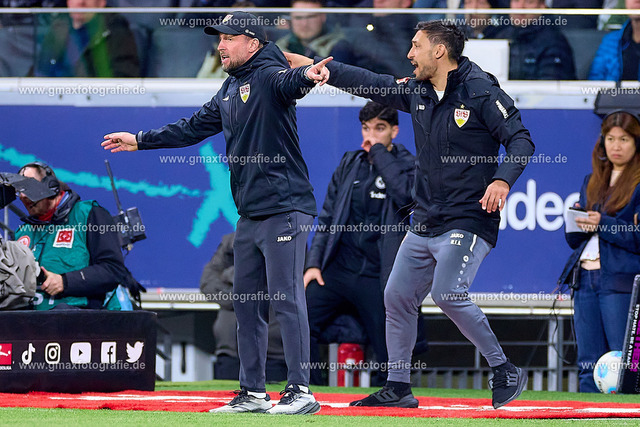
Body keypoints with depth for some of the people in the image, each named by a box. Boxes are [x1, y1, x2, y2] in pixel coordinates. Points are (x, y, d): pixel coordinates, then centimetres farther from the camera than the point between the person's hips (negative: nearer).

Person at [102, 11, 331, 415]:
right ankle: (253, 393, 18)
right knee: (246, 302, 12)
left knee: (287, 299, -10)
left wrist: (308, 76, -57)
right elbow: (195, 127, 28)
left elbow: (290, 83, -33)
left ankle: (301, 392, -8)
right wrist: (140, 140, 30)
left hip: (284, 210, -10)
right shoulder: (230, 90, 18)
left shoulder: (268, 75, -10)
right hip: (250, 214, 10)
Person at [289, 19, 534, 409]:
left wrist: (503, 180, -31)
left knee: (448, 295, -22)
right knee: (398, 297, 8)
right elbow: (369, 83, 18)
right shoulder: (417, 92, 10)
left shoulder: (480, 91, -11)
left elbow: (521, 140, -15)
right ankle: (398, 387, 19)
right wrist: (311, 64, 14)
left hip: (468, 221, -8)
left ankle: (505, 371, -10)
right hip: (425, 223, 8)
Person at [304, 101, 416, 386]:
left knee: (389, 352, -5)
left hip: (377, 278, -3)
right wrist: (314, 262, 4)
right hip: (338, 268, 3)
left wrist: (379, 151, -13)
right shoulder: (349, 164, 13)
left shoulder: (407, 165, 2)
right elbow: (327, 217, 14)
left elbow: (407, 195, -22)